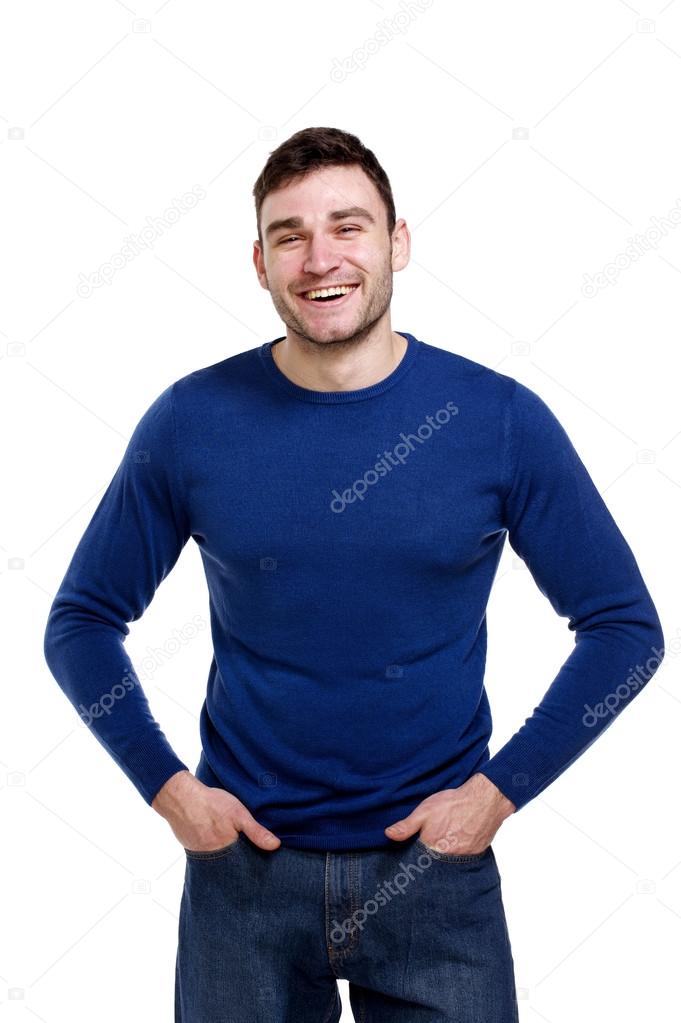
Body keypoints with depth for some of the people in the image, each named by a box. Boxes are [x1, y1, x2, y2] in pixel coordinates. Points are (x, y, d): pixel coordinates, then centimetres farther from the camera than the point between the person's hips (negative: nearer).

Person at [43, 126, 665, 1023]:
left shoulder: (501, 418, -8)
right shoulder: (191, 421, -7)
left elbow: (625, 626, -2)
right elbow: (82, 620, 3)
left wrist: (501, 787, -7)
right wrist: (166, 785, -5)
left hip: (435, 862, 0)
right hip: (244, 859, 1)